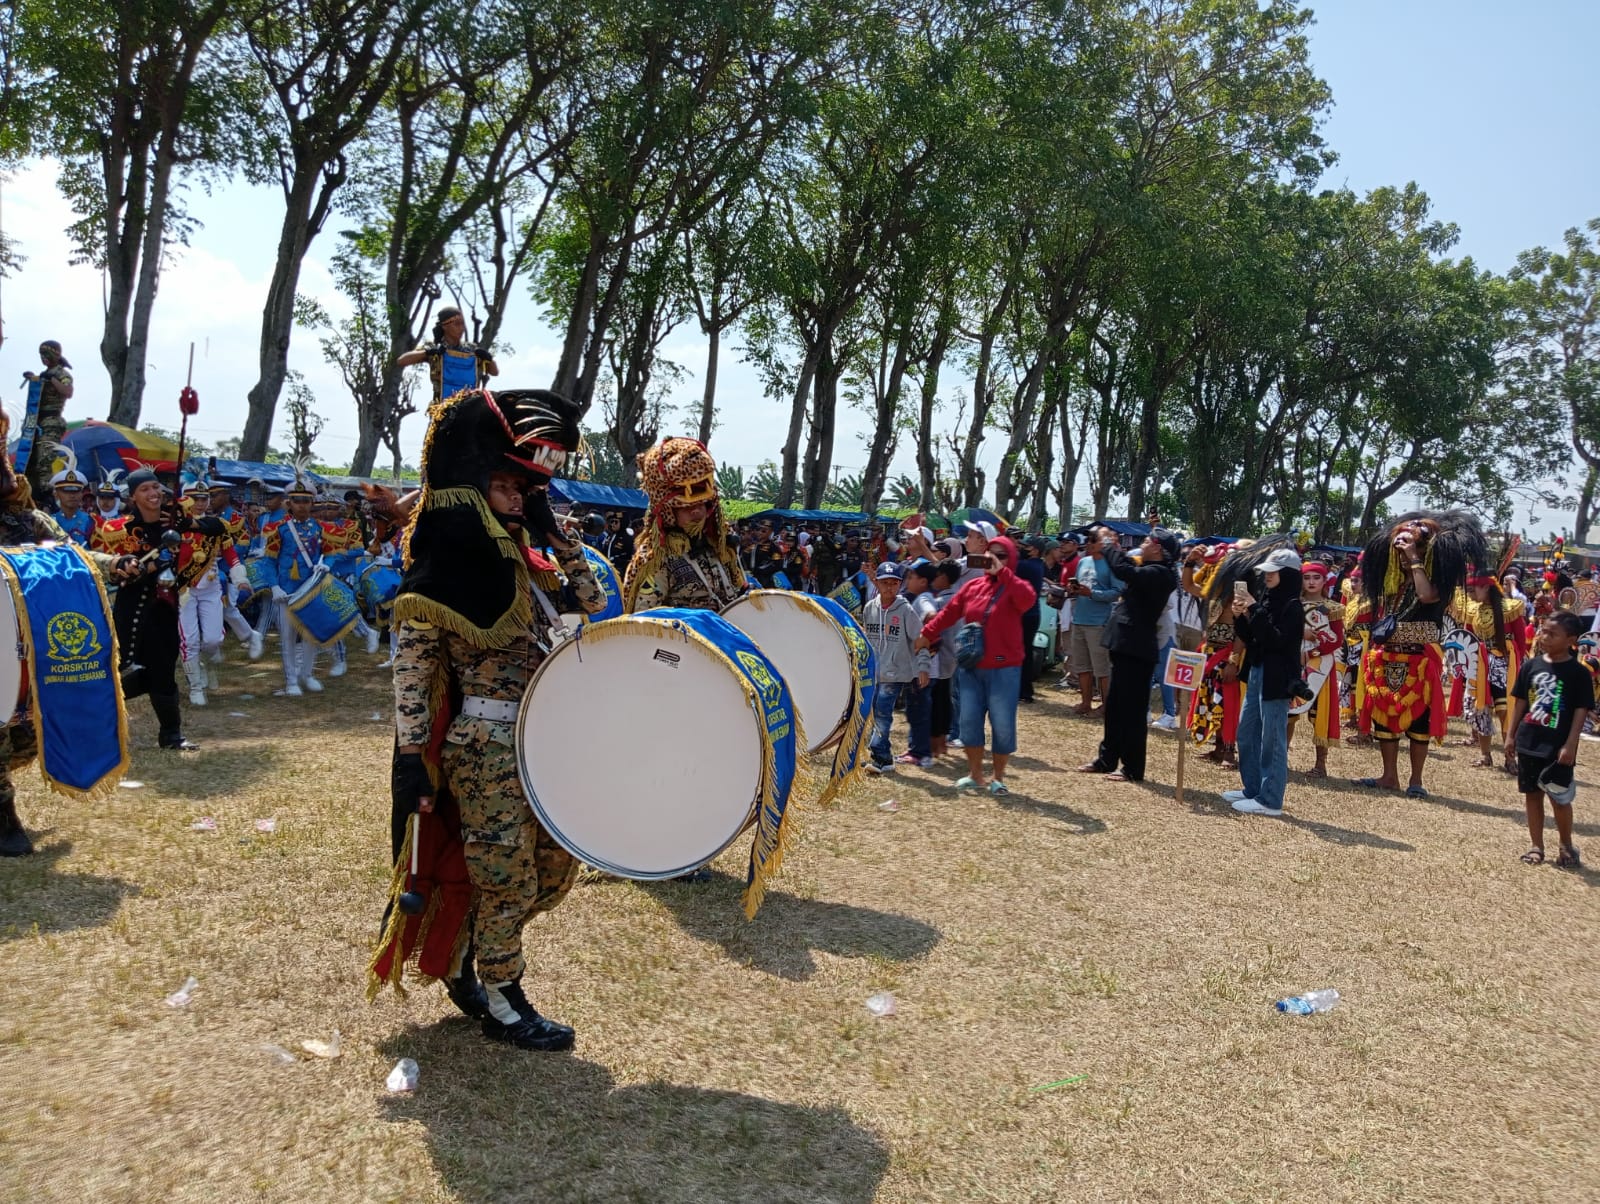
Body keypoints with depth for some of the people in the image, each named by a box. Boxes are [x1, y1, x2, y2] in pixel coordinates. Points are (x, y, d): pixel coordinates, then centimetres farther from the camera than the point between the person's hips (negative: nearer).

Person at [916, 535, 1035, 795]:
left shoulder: (1014, 587, -5)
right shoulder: (973, 586, 7)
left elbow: (1027, 599, -29)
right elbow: (949, 613, 9)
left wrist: (1001, 572, -27)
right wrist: (927, 635, 2)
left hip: (1004, 669, -4)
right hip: (971, 667, 4)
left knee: (1002, 725, 0)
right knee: (969, 720, 6)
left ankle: (998, 778, 16)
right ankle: (975, 775, 21)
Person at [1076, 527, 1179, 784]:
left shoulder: (1160, 574, -16)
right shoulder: (1150, 571, 13)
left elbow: (1124, 571, -29)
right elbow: (1128, 569, 29)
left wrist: (1107, 543, -15)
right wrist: (1110, 547, 14)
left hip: (1135, 650, -10)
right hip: (1126, 647, 10)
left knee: (1132, 710, -3)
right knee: (1114, 707, 16)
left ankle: (1132, 769, 5)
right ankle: (1106, 759, 26)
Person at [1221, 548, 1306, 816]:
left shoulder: (1292, 606, -10)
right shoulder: (1266, 599, 11)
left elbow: (1277, 640, -21)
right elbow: (1250, 639, 14)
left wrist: (1256, 612, -20)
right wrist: (1241, 617, -2)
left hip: (1276, 678, -9)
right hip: (1256, 673, 9)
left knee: (1272, 739, -5)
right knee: (1247, 734, 14)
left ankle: (1270, 799, 0)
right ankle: (1252, 789, 25)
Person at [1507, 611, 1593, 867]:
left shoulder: (1578, 673, -7)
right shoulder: (1530, 665, 3)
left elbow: (1580, 711, -7)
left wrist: (1570, 745, -13)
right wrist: (1511, 735, 7)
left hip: (1558, 747, -4)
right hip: (1529, 743, 4)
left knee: (1560, 798, 2)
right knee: (1532, 794, 11)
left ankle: (1566, 846, 23)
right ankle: (1536, 845, 21)